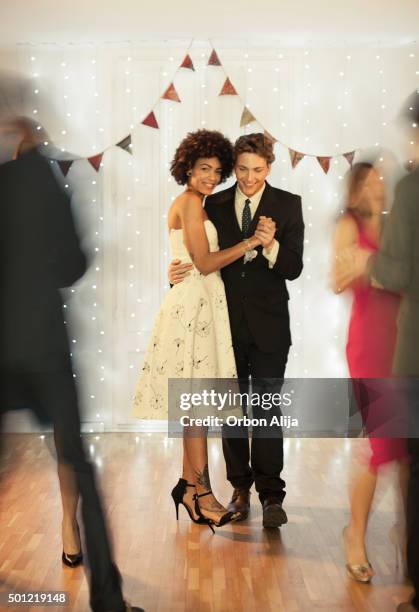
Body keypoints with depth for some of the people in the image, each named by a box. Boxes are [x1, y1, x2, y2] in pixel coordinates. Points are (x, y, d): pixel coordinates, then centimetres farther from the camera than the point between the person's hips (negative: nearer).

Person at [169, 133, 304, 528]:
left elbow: (293, 269, -9)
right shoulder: (215, 204, 3)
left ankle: (271, 494, 5)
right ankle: (240, 487, 23)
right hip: (227, 321, 3)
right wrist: (179, 270, -13)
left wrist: (271, 247, -28)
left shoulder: (288, 205, -4)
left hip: (268, 323, -2)